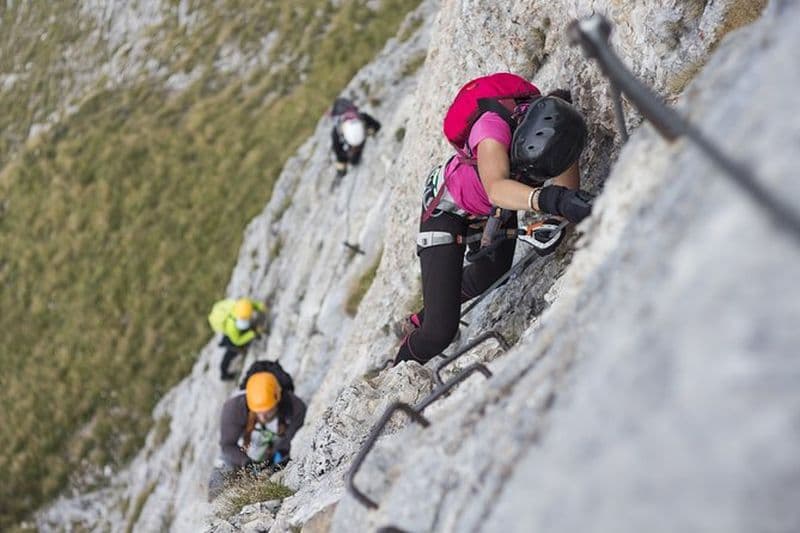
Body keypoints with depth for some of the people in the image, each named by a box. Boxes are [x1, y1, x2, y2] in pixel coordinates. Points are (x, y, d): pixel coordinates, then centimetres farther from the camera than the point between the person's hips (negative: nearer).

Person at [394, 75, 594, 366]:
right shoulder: (495, 124, -43)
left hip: (499, 211, 6)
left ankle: (420, 321, 61)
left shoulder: (564, 133, -28)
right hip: (448, 208, -6)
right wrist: (550, 199, -76)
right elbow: (496, 189, -60)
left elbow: (567, 192, -31)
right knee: (440, 333, -10)